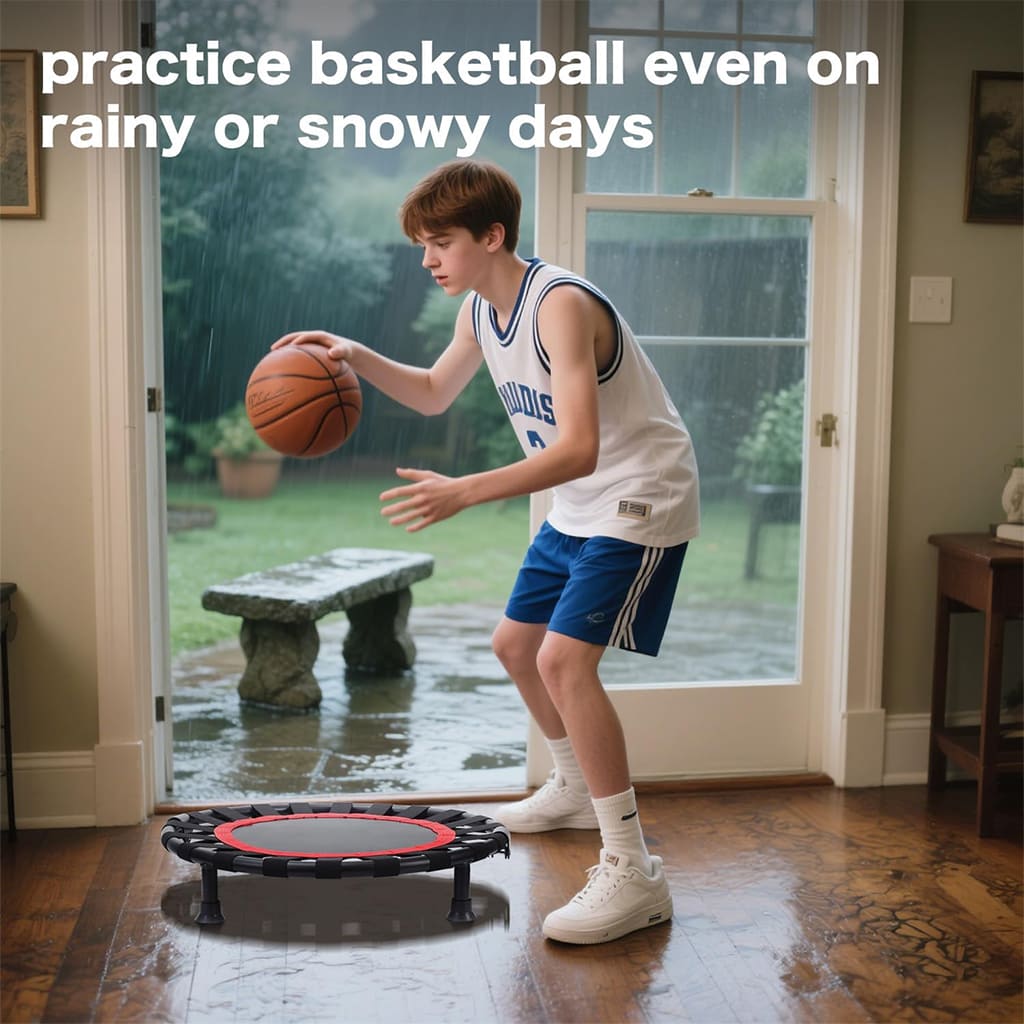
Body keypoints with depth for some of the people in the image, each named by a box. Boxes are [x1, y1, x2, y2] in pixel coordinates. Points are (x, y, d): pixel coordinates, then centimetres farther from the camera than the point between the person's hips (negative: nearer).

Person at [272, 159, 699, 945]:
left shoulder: (560, 304, -26)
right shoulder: (480, 310, 3)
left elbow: (577, 449, -35)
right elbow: (434, 394, 20)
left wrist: (463, 493, -44)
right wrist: (359, 358, 2)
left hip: (640, 499, -10)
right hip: (577, 506, 10)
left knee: (563, 658, -22)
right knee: (515, 644, 18)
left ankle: (633, 874, -15)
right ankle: (577, 788, 41)